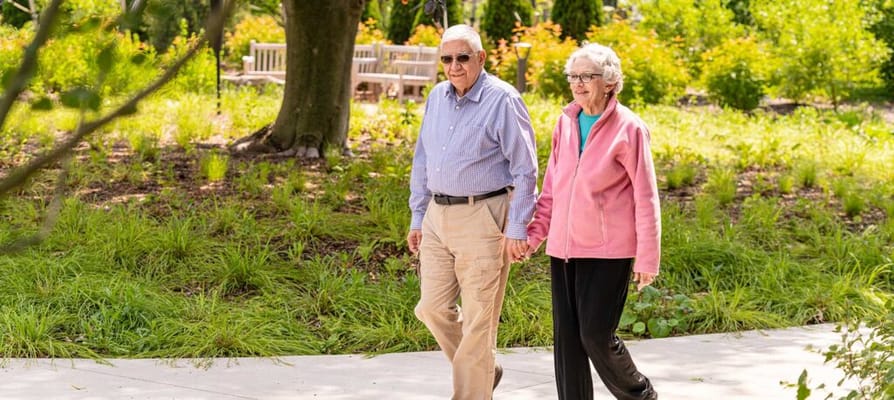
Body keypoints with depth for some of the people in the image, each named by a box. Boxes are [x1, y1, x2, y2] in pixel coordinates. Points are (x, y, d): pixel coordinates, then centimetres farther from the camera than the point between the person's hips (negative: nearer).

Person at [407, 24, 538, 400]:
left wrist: (517, 228, -13)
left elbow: (524, 169, -10)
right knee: (433, 308, 9)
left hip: (482, 218, -7)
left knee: (478, 319, -3)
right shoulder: (437, 97, 10)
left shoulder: (502, 101, -11)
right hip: (438, 217, 7)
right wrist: (418, 217, 16)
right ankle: (484, 369, 30)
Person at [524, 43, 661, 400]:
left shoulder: (628, 128, -8)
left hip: (608, 250, -6)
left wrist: (647, 259, -8)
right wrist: (535, 232, 8)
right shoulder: (565, 122, 8)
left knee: (595, 334, -5)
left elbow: (645, 197, -7)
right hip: (564, 246, 6)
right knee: (566, 338, 5)